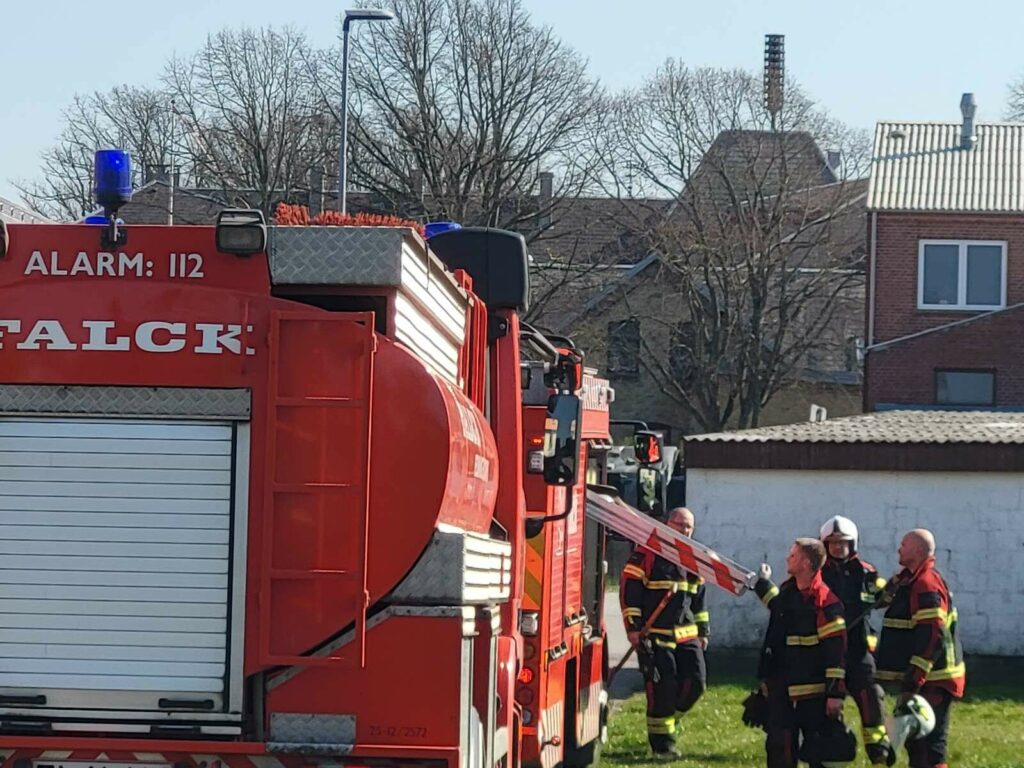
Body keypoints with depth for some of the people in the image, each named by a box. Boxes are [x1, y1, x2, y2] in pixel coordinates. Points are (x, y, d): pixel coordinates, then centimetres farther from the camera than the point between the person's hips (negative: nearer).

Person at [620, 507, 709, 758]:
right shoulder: (648, 552, -7)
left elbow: (699, 599, 23)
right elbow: (629, 589, -10)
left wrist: (703, 631, 20)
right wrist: (633, 627, -13)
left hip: (686, 635, 6)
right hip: (655, 636, -6)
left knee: (695, 682, -1)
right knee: (662, 688, -6)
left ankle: (666, 719, 22)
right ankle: (662, 742, 5)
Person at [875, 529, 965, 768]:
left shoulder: (926, 585, -18)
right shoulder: (910, 580, 14)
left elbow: (932, 638, -25)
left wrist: (913, 682, -26)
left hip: (931, 681, -11)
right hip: (917, 677, 11)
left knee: (930, 747, -11)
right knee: (915, 741, 18)